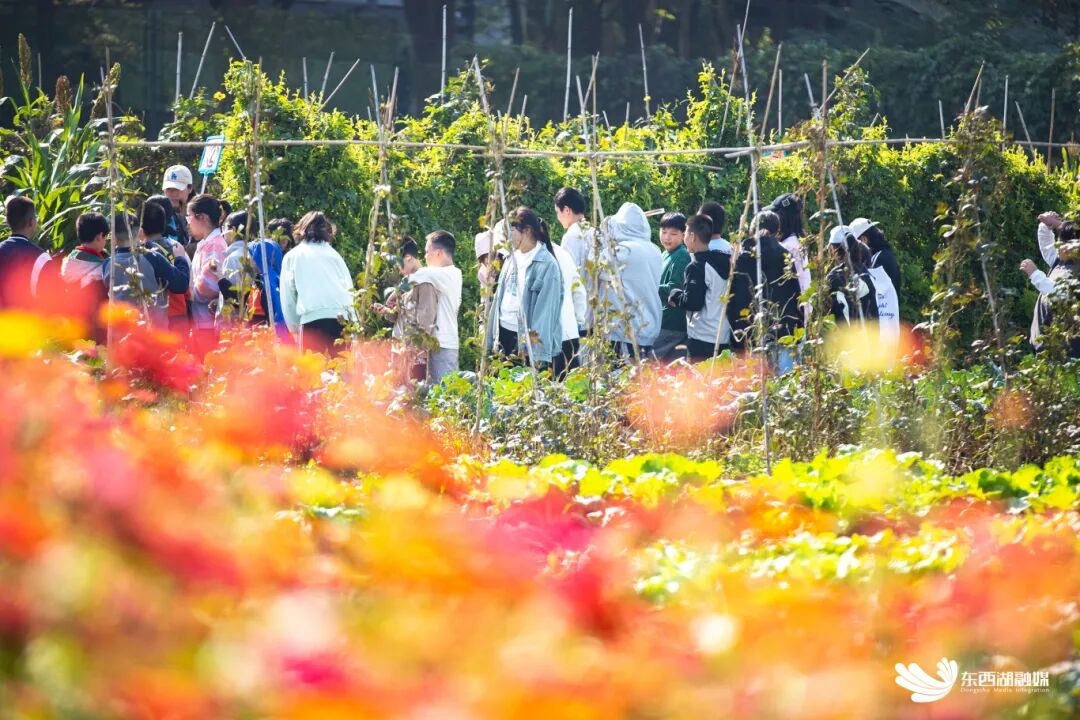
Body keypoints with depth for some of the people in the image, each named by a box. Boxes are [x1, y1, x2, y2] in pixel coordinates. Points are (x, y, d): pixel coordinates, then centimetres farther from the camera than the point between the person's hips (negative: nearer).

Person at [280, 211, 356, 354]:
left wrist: (295, 327, 21)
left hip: (313, 318, -3)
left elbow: (287, 298, 15)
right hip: (343, 318, 3)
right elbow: (349, 289, 20)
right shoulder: (333, 254, 25)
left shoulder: (292, 256, 18)